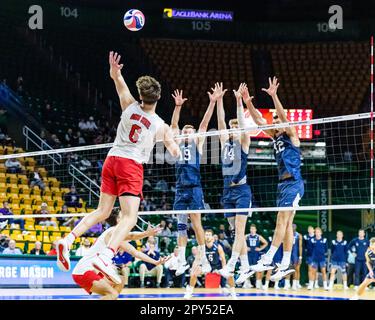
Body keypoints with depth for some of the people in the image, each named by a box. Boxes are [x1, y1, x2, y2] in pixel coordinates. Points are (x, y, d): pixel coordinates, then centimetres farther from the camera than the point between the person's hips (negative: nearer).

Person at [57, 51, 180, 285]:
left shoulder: (130, 107, 2)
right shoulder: (161, 126, -4)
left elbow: (117, 78, 13)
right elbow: (175, 153, 7)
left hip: (112, 160, 5)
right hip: (132, 165, -5)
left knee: (102, 211, 15)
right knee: (130, 217, -10)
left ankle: (68, 240, -3)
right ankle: (106, 257, -31)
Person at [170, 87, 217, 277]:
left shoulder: (197, 143, 9)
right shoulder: (178, 143, 16)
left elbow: (204, 123, 2)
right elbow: (174, 125, 8)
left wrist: (212, 103, -5)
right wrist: (177, 106, -4)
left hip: (194, 188, -4)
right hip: (180, 189, 4)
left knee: (196, 223, -6)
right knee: (181, 225, 2)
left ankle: (203, 259, -2)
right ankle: (182, 261, 2)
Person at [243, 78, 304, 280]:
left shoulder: (291, 135, -2)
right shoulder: (276, 137, 16)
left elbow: (283, 116, -17)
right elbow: (259, 121, 12)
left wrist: (274, 96, -26)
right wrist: (248, 103, 2)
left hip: (293, 183, -8)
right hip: (283, 184, 8)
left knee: (282, 220, -13)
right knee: (286, 224, 6)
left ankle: (267, 259, -19)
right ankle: (285, 264, 5)